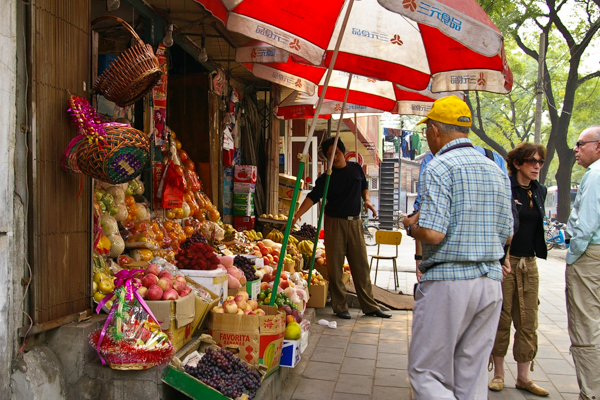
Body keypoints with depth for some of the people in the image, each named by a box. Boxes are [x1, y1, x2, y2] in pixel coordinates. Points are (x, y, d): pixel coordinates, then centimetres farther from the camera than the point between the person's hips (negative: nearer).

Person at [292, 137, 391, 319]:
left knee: (361, 266, 6)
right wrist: (297, 214, -27)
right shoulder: (327, 177, -2)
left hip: (355, 222, 3)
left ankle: (369, 306, 15)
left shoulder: (356, 168, 9)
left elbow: (364, 186, 24)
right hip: (335, 223, -3)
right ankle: (340, 307, 10)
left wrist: (367, 200, 4)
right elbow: (313, 196, -12)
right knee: (335, 266, -1)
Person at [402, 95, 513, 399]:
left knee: (426, 373, 3)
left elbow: (432, 233, -20)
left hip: (448, 281, -7)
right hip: (491, 283, 7)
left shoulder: (439, 167, -10)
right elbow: (507, 236, 15)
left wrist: (411, 226, 0)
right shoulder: (497, 171, 12)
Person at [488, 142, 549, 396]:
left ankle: (523, 377, 19)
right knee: (502, 319, 4)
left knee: (528, 321, 8)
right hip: (504, 260, -6)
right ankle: (498, 373, 18)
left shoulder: (540, 191, 11)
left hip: (529, 263, 6)